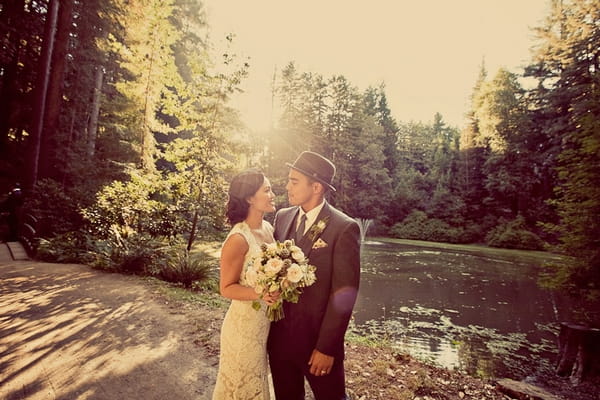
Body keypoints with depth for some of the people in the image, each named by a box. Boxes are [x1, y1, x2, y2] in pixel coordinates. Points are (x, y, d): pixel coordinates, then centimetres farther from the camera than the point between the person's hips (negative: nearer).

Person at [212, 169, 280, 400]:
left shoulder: (268, 228, -2)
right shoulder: (238, 239, -24)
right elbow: (226, 288, -17)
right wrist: (260, 294, -31)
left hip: (267, 321, 7)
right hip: (246, 323, -6)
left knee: (256, 380, 26)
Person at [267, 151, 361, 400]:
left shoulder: (344, 228, -17)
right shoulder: (282, 217, 1)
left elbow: (344, 292, -16)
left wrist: (326, 347, -14)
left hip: (317, 338, -5)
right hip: (278, 335, 5)